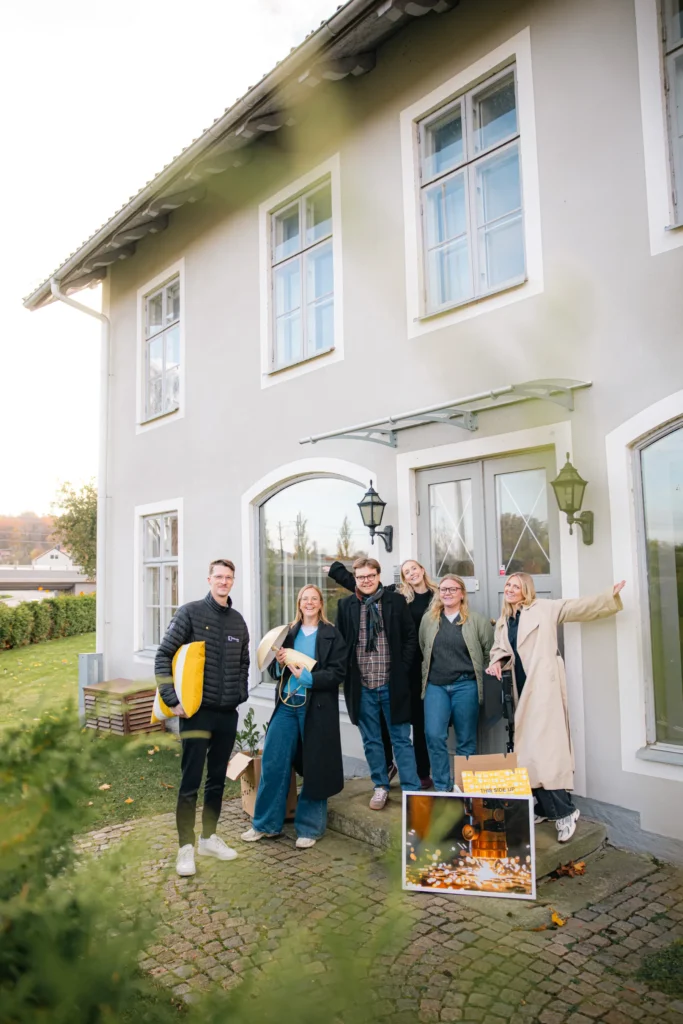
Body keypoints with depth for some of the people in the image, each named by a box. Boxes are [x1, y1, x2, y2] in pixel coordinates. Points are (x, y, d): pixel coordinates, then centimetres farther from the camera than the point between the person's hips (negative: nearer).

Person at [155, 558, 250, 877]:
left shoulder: (238, 621, 9)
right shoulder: (190, 612, -6)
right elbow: (163, 656, -9)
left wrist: (241, 694, 6)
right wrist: (172, 699, -14)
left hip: (227, 713, 5)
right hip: (197, 710, -5)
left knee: (217, 779, 14)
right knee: (191, 780, -1)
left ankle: (209, 838, 29)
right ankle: (186, 848, 12)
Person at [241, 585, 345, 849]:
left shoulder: (332, 635, -2)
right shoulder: (289, 632, 11)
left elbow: (336, 674, -9)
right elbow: (275, 672, 14)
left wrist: (305, 676, -18)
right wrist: (280, 663, -8)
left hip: (316, 708, -3)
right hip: (286, 705, 4)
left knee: (314, 768, 5)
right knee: (272, 763, 3)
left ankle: (309, 828, 20)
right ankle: (266, 824, 19)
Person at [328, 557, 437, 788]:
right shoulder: (396, 594, 1)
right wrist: (336, 569, 5)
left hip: (423, 667, 0)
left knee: (420, 720, 10)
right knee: (386, 716, 5)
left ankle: (423, 772, 23)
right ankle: (387, 763, 27)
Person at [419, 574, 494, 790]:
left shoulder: (476, 620, -1)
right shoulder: (428, 619, 7)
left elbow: (491, 651, 5)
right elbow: (422, 651, 14)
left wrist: (479, 674, 3)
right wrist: (428, 674, 11)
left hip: (465, 686, -2)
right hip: (435, 686, 2)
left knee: (466, 740, 6)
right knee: (434, 736, -8)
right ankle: (442, 787, 7)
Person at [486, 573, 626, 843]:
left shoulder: (543, 609, -1)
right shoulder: (503, 622, 16)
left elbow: (577, 607, -6)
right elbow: (499, 649, 22)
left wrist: (610, 596, -16)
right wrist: (497, 662, 0)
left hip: (543, 686, -7)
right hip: (523, 688, 7)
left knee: (544, 746, -13)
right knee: (531, 748, 8)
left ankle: (564, 810, -3)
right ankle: (546, 808, 18)